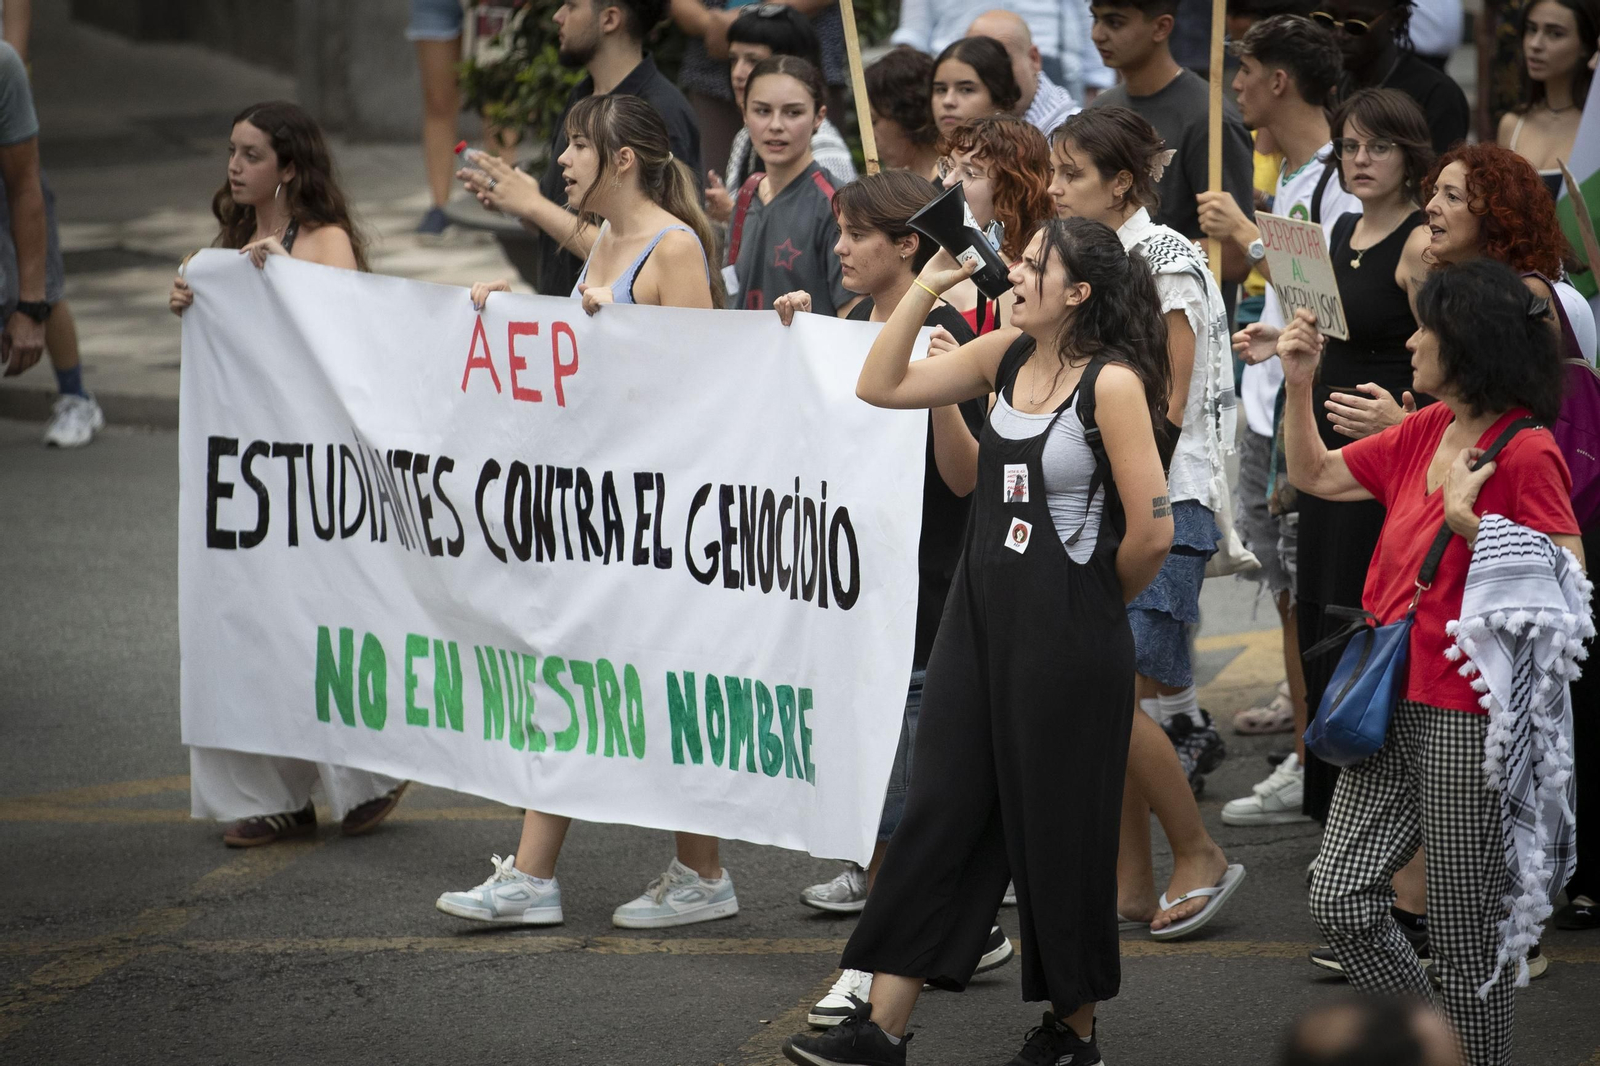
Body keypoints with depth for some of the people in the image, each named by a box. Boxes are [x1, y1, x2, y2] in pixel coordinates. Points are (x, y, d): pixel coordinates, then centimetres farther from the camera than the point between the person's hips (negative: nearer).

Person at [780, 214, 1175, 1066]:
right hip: (981, 614, 7)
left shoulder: (1112, 384, -16)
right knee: (939, 812, 6)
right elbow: (880, 387, 8)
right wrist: (927, 286, 0)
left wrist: (1093, 603, 0)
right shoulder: (1005, 357, 6)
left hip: (1067, 637, -7)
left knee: (1060, 829, 5)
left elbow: (1151, 531, -17)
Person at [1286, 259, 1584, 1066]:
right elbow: (1315, 476, 20)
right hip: (1395, 704, 8)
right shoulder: (1424, 433, 9)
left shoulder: (1527, 453, -14)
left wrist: (1465, 519, -21)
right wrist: (1299, 384, 9)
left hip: (1471, 720, -8)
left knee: (1465, 933, 1)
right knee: (1339, 901, 5)